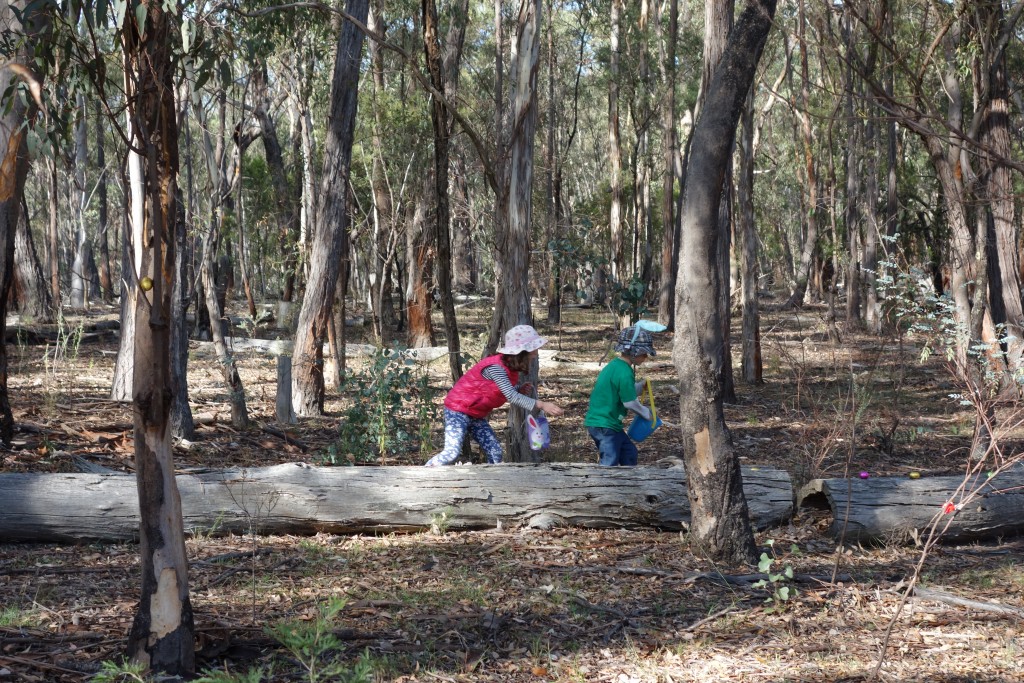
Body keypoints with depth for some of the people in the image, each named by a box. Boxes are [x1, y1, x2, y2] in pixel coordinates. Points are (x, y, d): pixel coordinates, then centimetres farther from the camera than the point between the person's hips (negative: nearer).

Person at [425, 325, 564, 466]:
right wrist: (541, 405, -40)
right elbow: (511, 397, -34)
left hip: (477, 415, 9)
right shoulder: (495, 367, -27)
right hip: (458, 410, -9)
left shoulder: (510, 367, 2)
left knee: (495, 451, 0)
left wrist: (520, 390, -10)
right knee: (452, 453, -18)